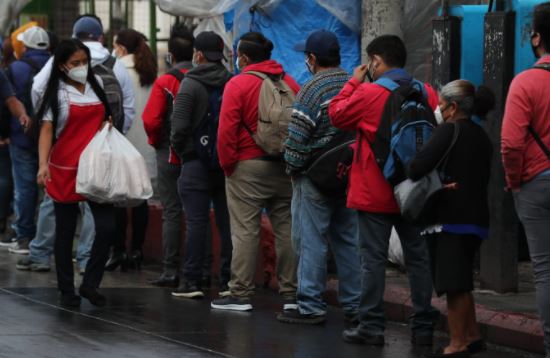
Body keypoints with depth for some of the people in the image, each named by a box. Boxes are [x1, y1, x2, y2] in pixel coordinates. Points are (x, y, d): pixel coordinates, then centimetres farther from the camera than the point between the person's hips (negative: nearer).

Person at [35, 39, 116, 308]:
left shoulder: (95, 88, 11)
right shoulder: (57, 93, -3)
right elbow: (47, 130, -12)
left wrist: (108, 126, 5)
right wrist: (43, 164, -24)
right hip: (65, 171, -4)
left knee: (107, 226, -8)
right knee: (66, 231, 4)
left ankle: (90, 283, 7)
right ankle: (67, 290, 14)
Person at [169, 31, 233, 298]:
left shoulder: (190, 84, -7)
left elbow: (180, 125, -13)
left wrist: (178, 148, 3)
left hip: (196, 162, -4)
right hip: (227, 162, 4)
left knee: (196, 221, -3)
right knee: (227, 221, 6)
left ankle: (191, 280, -4)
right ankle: (228, 281, 7)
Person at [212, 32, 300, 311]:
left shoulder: (238, 84, -8)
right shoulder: (290, 83, 9)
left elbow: (227, 130, -13)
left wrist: (227, 164, -3)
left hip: (248, 166, -5)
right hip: (286, 167, 5)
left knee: (245, 231, -2)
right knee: (286, 229, 9)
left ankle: (240, 295, -3)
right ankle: (290, 294, 12)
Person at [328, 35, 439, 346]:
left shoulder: (368, 93, -12)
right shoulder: (427, 93, 2)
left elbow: (337, 114, 1)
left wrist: (353, 81, 10)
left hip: (375, 193, -4)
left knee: (374, 258, 0)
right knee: (418, 257, 8)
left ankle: (372, 326, 0)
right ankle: (424, 326, 9)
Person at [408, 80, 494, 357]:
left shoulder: (450, 130, -10)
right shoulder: (481, 137, 15)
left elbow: (419, 165, -19)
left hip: (450, 219, -9)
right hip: (476, 218, 9)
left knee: (453, 283, -6)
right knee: (461, 282, 19)